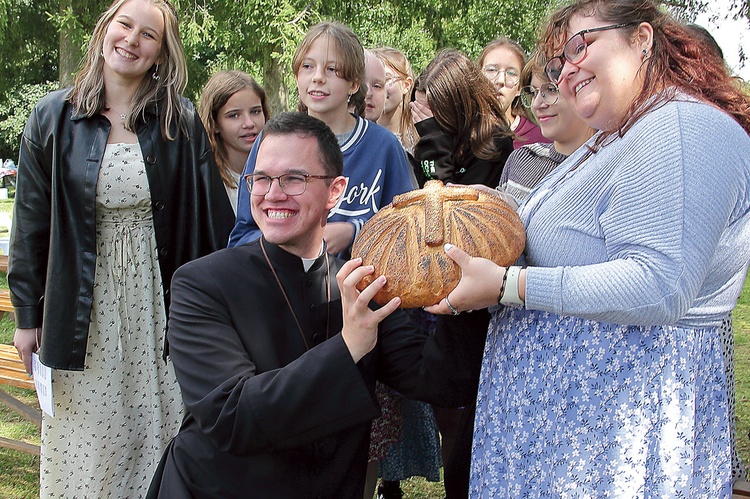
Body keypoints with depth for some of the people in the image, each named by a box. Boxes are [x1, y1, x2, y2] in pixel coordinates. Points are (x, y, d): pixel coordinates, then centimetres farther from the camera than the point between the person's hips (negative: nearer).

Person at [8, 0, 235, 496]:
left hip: (161, 302, 0)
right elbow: (31, 221, 3)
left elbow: (213, 219, -1)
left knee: (158, 427, 9)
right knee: (89, 437, 9)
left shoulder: (182, 123, -2)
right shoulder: (54, 118, 0)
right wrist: (27, 315, 3)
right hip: (84, 308, 1)